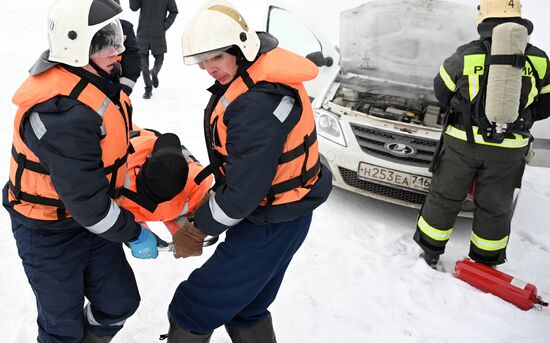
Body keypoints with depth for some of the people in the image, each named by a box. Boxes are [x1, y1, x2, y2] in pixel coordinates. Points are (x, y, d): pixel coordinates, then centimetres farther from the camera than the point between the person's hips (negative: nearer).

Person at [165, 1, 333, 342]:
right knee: (245, 308, 25)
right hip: (282, 212, 10)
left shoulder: (257, 103, -31)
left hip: (272, 225, -10)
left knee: (192, 310, 3)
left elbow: (244, 189, -27)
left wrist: (200, 228, -13)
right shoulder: (256, 76, 1)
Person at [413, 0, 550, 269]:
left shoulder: (465, 56, -9)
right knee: (495, 207, 15)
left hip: (463, 143, -1)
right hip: (509, 150, 1)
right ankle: (486, 262, 28)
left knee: (444, 198, 13)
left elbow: (442, 93, 4)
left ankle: (429, 254, 24)